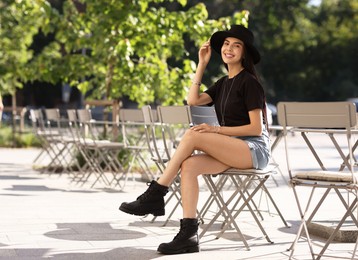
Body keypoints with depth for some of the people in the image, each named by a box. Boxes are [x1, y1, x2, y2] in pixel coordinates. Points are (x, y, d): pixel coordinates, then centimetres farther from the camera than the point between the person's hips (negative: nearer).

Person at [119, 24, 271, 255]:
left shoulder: (249, 82, -5)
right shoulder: (224, 83, 19)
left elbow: (256, 128, -10)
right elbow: (193, 100, 7)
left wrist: (217, 130, -17)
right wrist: (202, 64, 10)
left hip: (254, 149, -7)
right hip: (231, 152, 7)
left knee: (192, 135, -26)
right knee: (189, 165, -24)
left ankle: (156, 194, -20)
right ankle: (189, 234, -31)